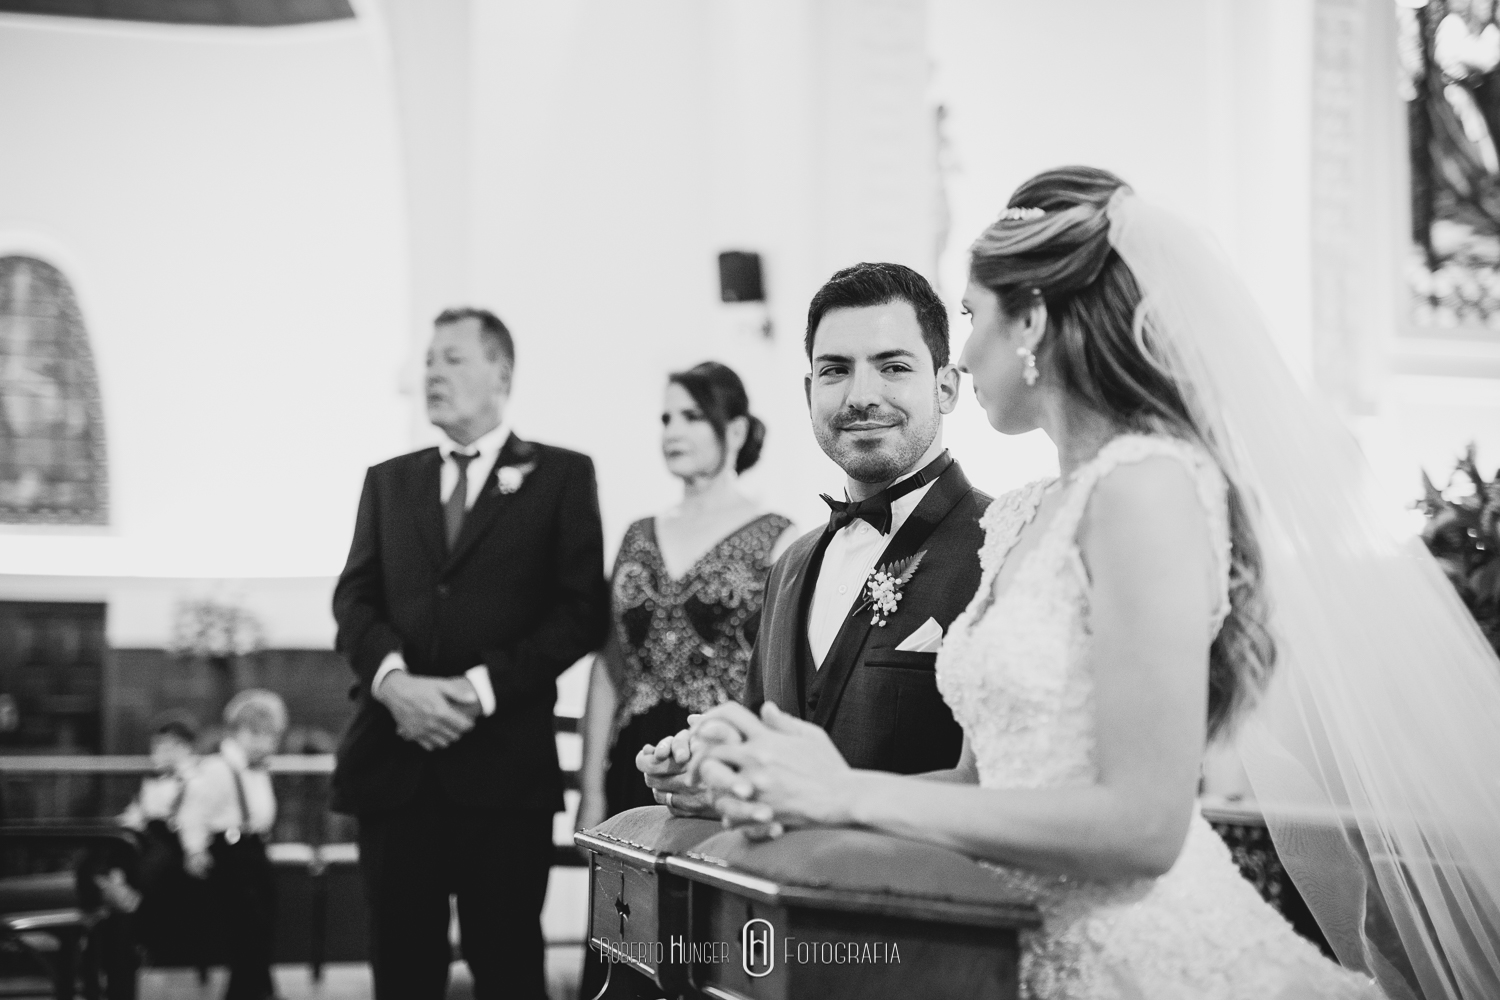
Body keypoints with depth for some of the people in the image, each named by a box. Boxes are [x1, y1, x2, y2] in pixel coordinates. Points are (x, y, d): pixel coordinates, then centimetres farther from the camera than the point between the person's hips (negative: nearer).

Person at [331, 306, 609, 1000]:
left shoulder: (560, 475, 6)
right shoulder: (388, 480, 18)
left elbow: (582, 610, -3)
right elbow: (354, 598, 8)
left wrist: (483, 687, -13)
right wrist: (393, 678, -13)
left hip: (503, 763, -3)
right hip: (395, 760, 4)